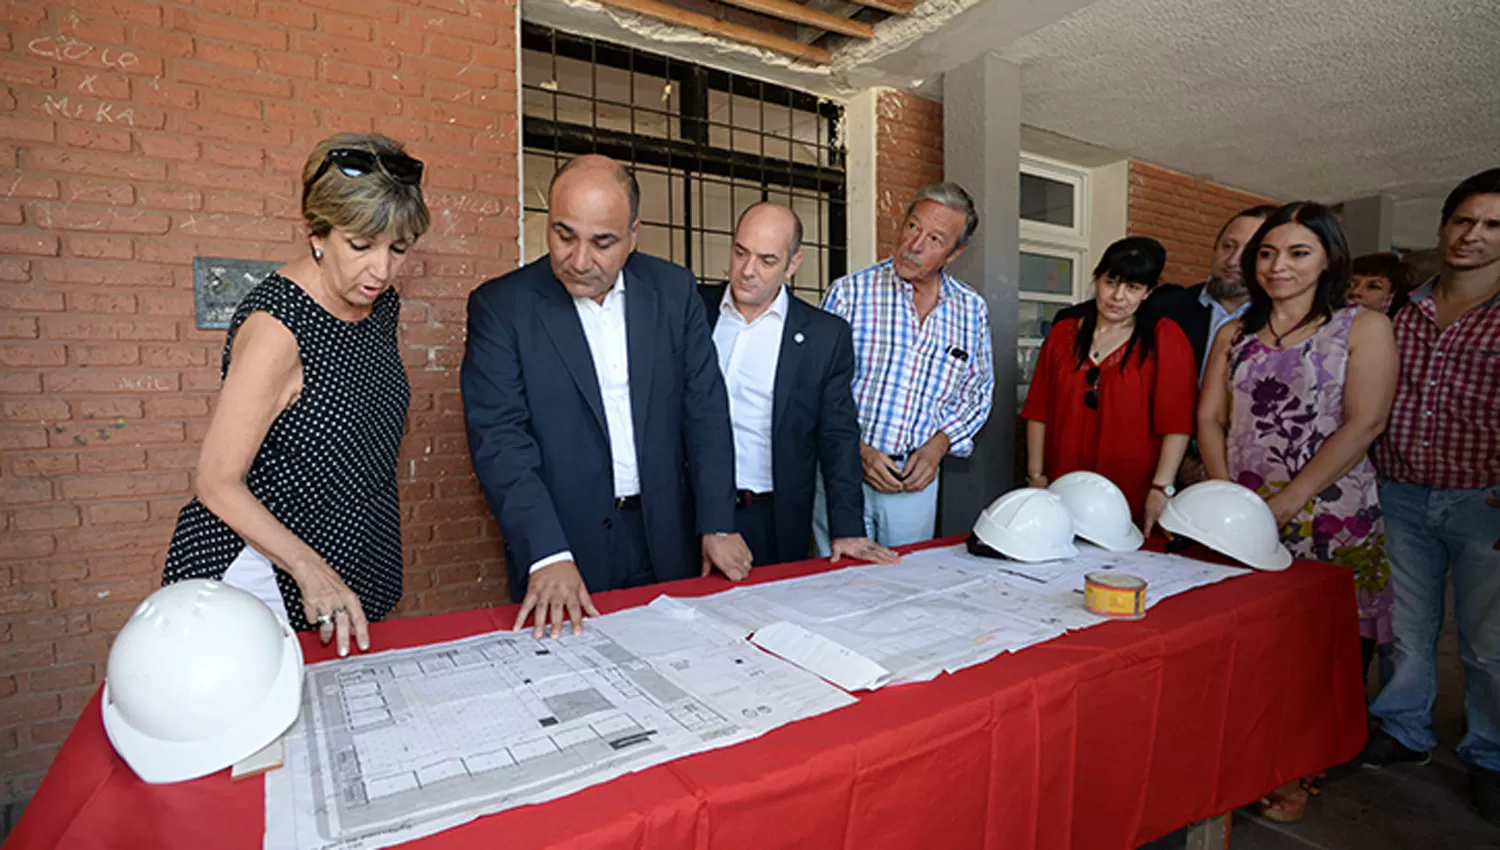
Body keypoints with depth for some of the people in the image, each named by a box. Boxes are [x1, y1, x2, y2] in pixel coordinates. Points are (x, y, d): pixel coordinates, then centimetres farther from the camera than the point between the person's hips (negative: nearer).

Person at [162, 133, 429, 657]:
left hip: (352, 566, 7)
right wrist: (309, 568, -31)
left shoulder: (381, 303, 0)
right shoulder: (276, 325, -24)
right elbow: (217, 483, -20)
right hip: (262, 567, -7)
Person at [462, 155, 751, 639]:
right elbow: (499, 439, -13)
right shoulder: (500, 306, -6)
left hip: (667, 541, 3)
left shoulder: (674, 290, 1)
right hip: (563, 545, -2)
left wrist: (718, 525, -3)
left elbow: (705, 412, 2)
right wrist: (548, 555, -24)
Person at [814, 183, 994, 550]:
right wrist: (857, 449, -13)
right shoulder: (849, 292, -6)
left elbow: (977, 392, 12)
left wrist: (937, 447, -4)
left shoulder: (972, 310, 5)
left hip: (917, 481, 3)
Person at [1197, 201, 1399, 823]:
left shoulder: (1364, 327, 2)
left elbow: (1364, 423, -8)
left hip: (1328, 514, -3)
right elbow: (1209, 418, 9)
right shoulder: (1234, 334, 14)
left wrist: (1290, 499, -16)